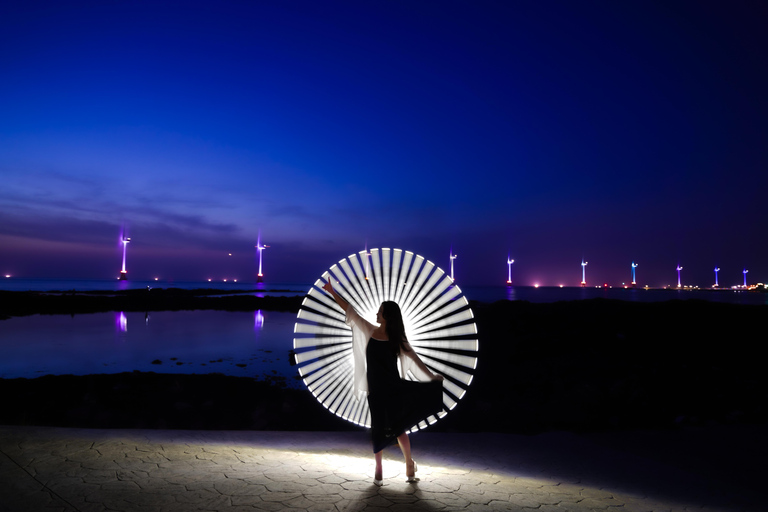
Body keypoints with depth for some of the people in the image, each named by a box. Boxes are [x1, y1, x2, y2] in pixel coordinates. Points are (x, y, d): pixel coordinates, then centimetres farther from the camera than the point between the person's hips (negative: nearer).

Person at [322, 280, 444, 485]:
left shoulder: (397, 339, -4)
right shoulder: (369, 331, 0)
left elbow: (412, 359, -7)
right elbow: (350, 311, 1)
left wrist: (431, 376, -12)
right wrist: (332, 292, 1)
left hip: (393, 387, -2)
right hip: (376, 389, 2)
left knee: (398, 427, -1)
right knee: (378, 428, 9)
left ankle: (409, 464, 14)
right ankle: (378, 471, 21)